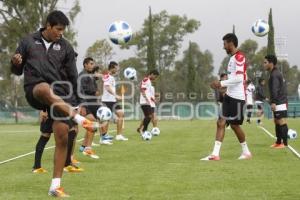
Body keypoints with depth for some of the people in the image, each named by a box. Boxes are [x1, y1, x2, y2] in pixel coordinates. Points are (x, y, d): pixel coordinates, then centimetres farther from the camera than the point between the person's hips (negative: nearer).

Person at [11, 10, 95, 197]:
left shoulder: (65, 47, 11)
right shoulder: (28, 41, 10)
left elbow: (73, 77, 13)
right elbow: (17, 71, 14)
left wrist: (80, 102, 12)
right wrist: (15, 63, -10)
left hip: (60, 94, 2)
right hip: (34, 91, -2)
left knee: (62, 137, -10)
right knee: (46, 88, -41)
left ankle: (55, 186, -2)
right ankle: (80, 119, -40)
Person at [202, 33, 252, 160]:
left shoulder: (239, 57, -15)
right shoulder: (233, 58, 16)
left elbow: (239, 78, -23)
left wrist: (221, 83, -18)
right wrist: (222, 85, 13)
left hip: (237, 97, -9)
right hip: (229, 96, 9)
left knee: (234, 125, 1)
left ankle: (246, 152, 18)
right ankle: (215, 154, 2)